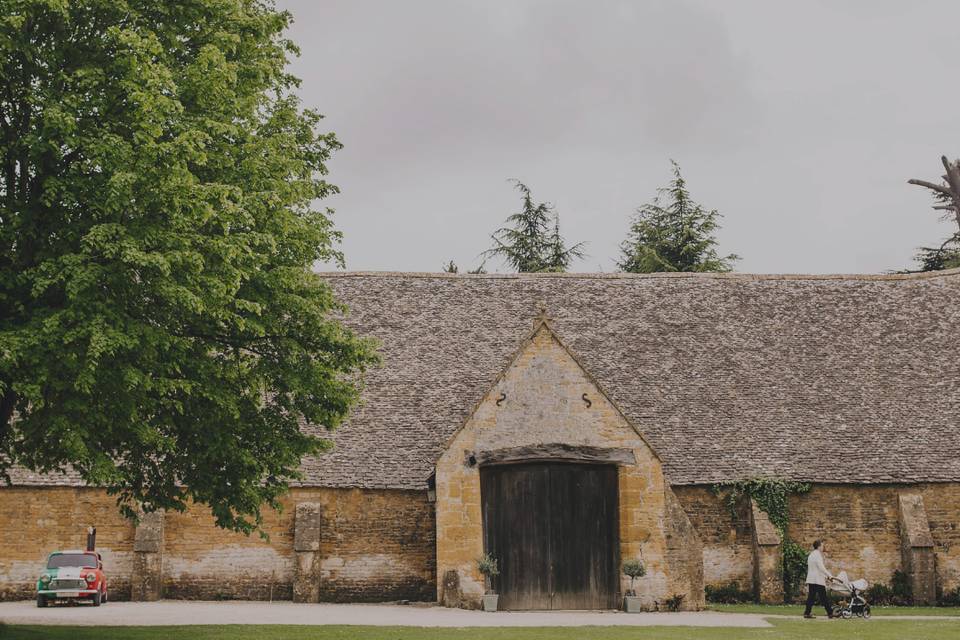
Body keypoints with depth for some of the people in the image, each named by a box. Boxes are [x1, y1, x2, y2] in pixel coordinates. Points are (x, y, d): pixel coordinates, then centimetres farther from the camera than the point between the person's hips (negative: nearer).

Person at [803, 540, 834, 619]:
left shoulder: (811, 555, 18)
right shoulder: (818, 555, -11)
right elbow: (821, 567, -18)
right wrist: (829, 575, -14)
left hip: (811, 579, 8)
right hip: (818, 580, -8)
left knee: (811, 597, 6)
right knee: (823, 597, -4)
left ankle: (807, 613, 1)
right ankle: (830, 613, 0)